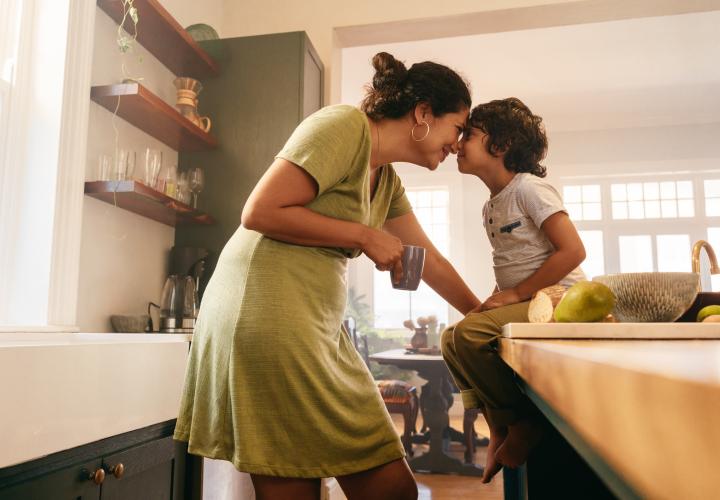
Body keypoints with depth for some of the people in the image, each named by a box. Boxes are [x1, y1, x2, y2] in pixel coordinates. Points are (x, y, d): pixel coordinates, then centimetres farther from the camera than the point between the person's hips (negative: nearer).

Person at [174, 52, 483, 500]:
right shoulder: (345, 125, -9)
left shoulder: (388, 181, 18)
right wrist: (364, 235, -11)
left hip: (320, 328, 9)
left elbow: (430, 261, 24)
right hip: (269, 317, -9)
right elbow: (259, 212, -16)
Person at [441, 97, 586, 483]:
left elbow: (573, 251, -18)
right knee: (452, 338, 5)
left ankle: (522, 423, -6)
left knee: (469, 334, -26)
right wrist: (494, 301, 3)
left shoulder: (528, 188, -10)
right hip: (523, 304, 9)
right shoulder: (491, 207, 16)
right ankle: (498, 426, 11)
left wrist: (515, 294, -19)